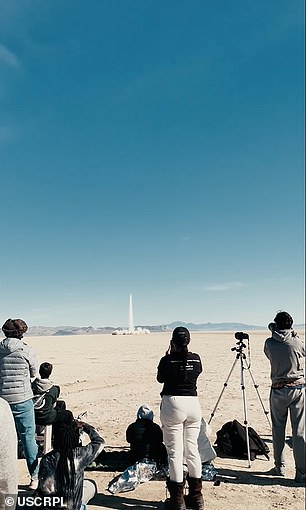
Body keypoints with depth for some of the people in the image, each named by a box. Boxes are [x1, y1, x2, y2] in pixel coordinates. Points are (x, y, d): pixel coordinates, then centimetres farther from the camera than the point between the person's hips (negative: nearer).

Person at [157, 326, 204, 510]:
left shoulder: (167, 360, -11)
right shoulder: (196, 359, -1)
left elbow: (160, 378, 6)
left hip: (172, 404, -4)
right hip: (193, 404, 4)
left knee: (175, 452, 5)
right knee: (192, 450, 15)